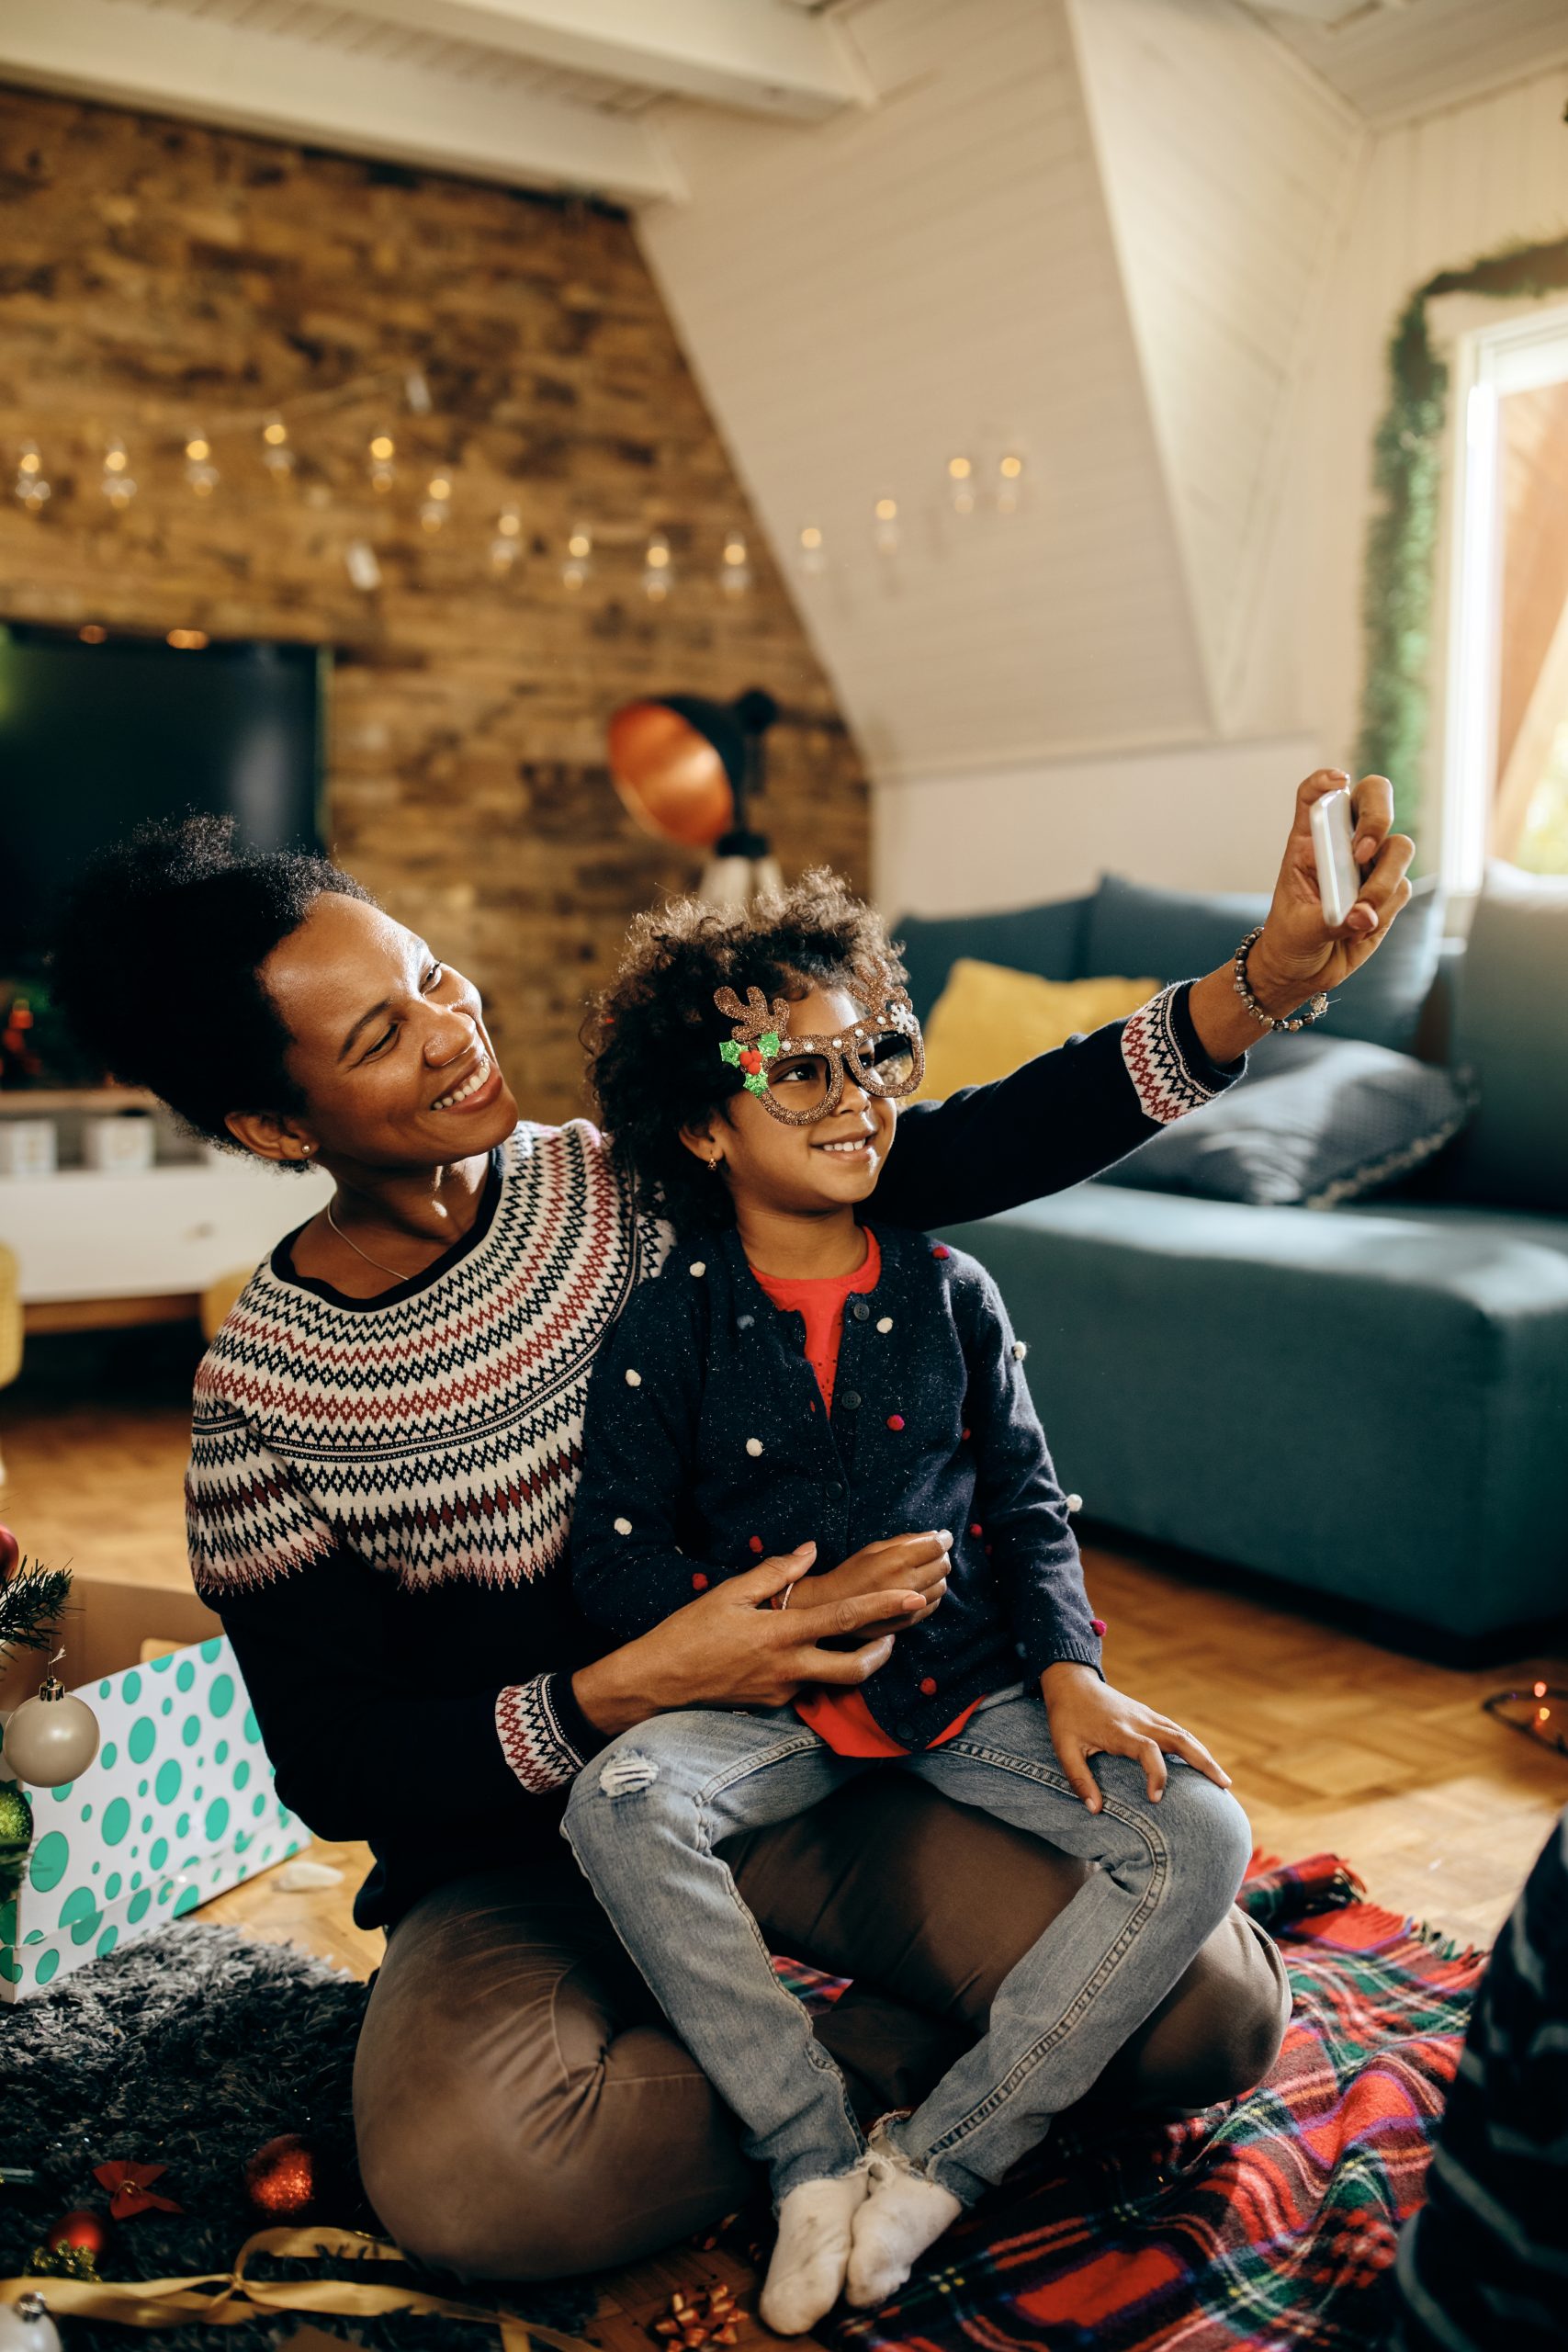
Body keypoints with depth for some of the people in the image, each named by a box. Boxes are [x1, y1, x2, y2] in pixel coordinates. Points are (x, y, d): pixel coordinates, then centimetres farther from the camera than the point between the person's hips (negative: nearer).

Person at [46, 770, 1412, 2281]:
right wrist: (628, 1691, -23)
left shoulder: (631, 1188, -6)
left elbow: (957, 1156, -12)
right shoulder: (263, 1394, -11)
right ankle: (878, 2049, -7)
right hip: (522, 1855, -1)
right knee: (464, 2181, -34)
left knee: (1213, 2017, -14)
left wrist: (1262, 983, -22)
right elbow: (332, 1769, -9)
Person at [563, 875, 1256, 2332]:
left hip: (971, 1686, 2)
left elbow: (1029, 1501, 7)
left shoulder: (948, 1292, 3)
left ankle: (938, 2156, -9)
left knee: (1200, 1838, -18)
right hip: (773, 1702, -2)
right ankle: (816, 2152, -13)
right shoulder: (668, 1327, -5)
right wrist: (781, 1608, -19)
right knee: (618, 1809, -31)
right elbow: (615, 1561, -6)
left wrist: (1070, 1674, -6)